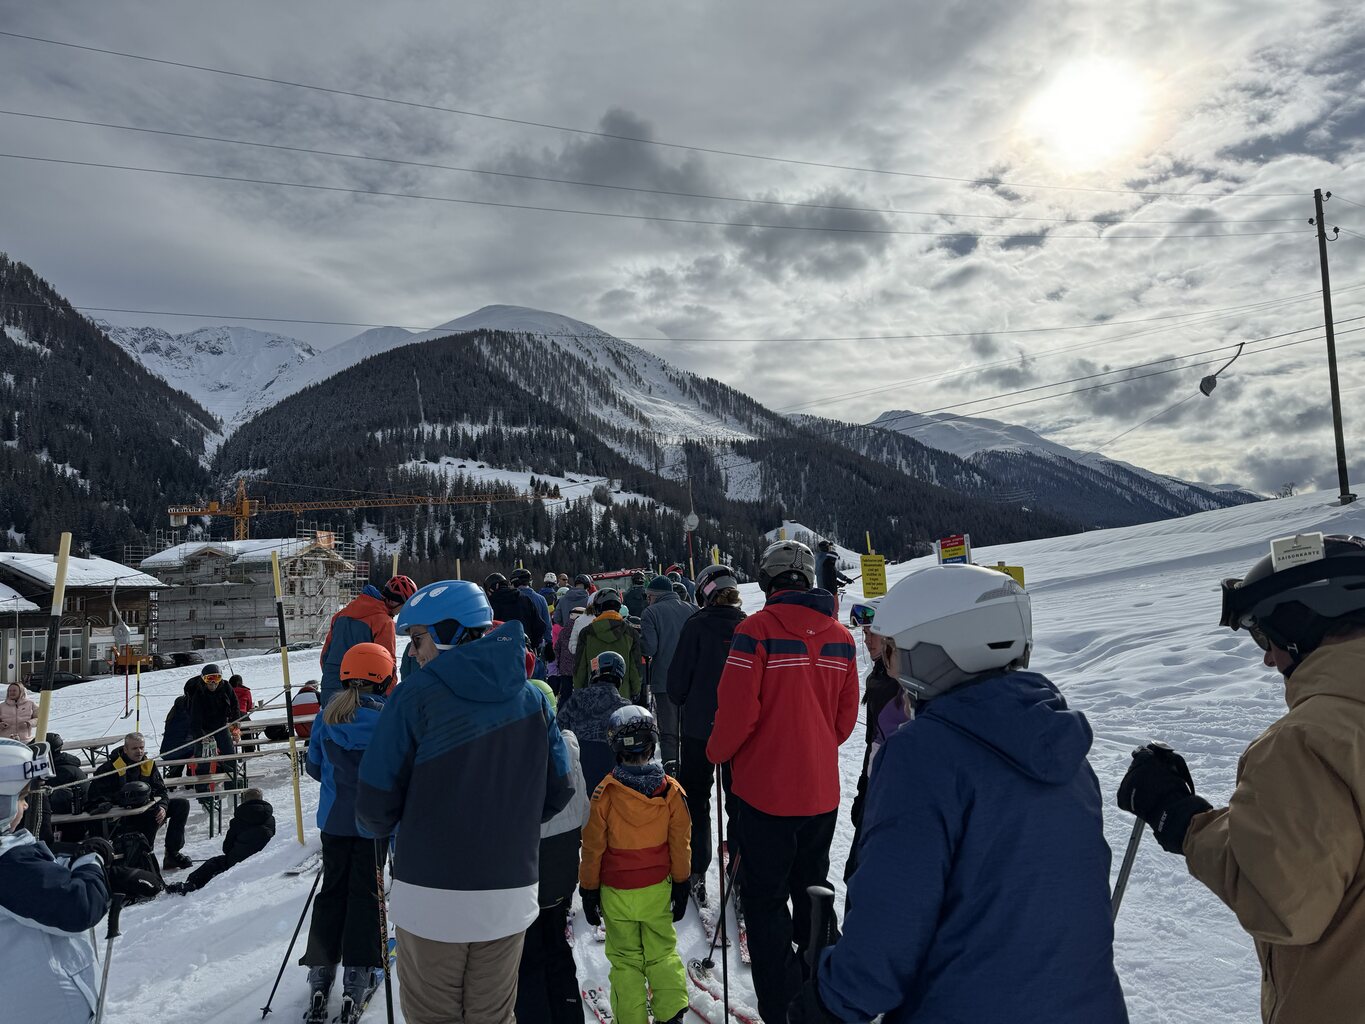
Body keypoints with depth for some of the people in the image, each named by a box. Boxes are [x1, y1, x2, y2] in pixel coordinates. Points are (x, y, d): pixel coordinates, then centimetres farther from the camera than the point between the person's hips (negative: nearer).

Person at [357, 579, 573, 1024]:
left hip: (430, 897, -3)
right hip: (508, 897, 4)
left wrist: (375, 826, 12)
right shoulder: (531, 697, 0)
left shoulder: (416, 693, -13)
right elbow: (557, 791, 4)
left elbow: (376, 800, -11)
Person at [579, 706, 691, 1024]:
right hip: (657, 889, 2)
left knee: (625, 960, 12)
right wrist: (681, 884, 11)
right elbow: (680, 844, -2)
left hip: (616, 891, -2)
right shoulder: (671, 790, -10)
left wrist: (588, 890, 5)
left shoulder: (604, 793, -16)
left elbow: (593, 848, -7)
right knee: (663, 952, 17)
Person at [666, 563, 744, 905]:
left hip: (700, 725, -3)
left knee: (695, 797, 11)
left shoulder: (698, 625, -13)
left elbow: (678, 677, -10)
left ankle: (696, 872, 12)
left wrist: (682, 702, 10)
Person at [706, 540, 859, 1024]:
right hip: (822, 790, 6)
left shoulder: (757, 630, -17)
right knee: (812, 891, 22)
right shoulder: (840, 635, 0)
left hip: (767, 789, -6)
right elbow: (846, 715, 6)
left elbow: (738, 710, -19)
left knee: (766, 901, 7)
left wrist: (718, 752, 0)